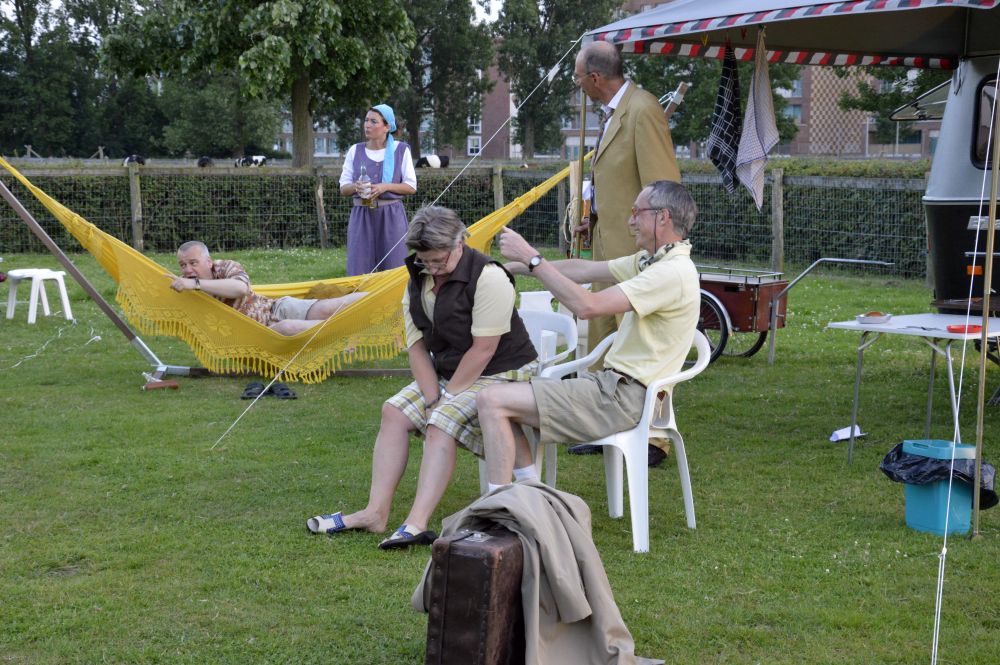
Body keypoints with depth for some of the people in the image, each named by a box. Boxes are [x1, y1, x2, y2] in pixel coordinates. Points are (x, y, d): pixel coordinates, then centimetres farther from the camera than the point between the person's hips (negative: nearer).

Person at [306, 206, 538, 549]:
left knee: (441, 424, -28)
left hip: (501, 374, -8)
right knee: (394, 411, -6)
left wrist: (446, 398, -18)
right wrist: (433, 397, -12)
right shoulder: (418, 281, 4)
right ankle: (375, 512, -9)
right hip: (447, 373, 8)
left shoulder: (488, 277, -20)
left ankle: (417, 524, -35)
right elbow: (417, 346, 2)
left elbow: (483, 350, -22)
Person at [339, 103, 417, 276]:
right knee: (359, 267, -3)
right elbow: (343, 188, 9)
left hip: (392, 216, -1)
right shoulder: (355, 151, 8)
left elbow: (411, 187, 1)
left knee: (393, 267, -3)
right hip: (361, 215, 2)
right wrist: (355, 187, -14)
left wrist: (385, 187, -14)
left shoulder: (401, 150, 4)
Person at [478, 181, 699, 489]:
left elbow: (587, 306, -26)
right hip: (613, 383, 11)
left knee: (492, 401, -16)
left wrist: (532, 258, -20)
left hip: (623, 397, -11)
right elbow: (584, 270, 18)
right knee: (503, 400, 11)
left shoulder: (673, 272, -19)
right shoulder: (651, 261, 13)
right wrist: (512, 267, 17)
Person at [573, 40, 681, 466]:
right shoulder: (612, 113, 14)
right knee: (601, 340, 16)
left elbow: (662, 187, -19)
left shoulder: (642, 111, -16)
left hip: (636, 251, -10)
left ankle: (652, 441, 4)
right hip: (609, 247, 10)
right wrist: (595, 218, 11)